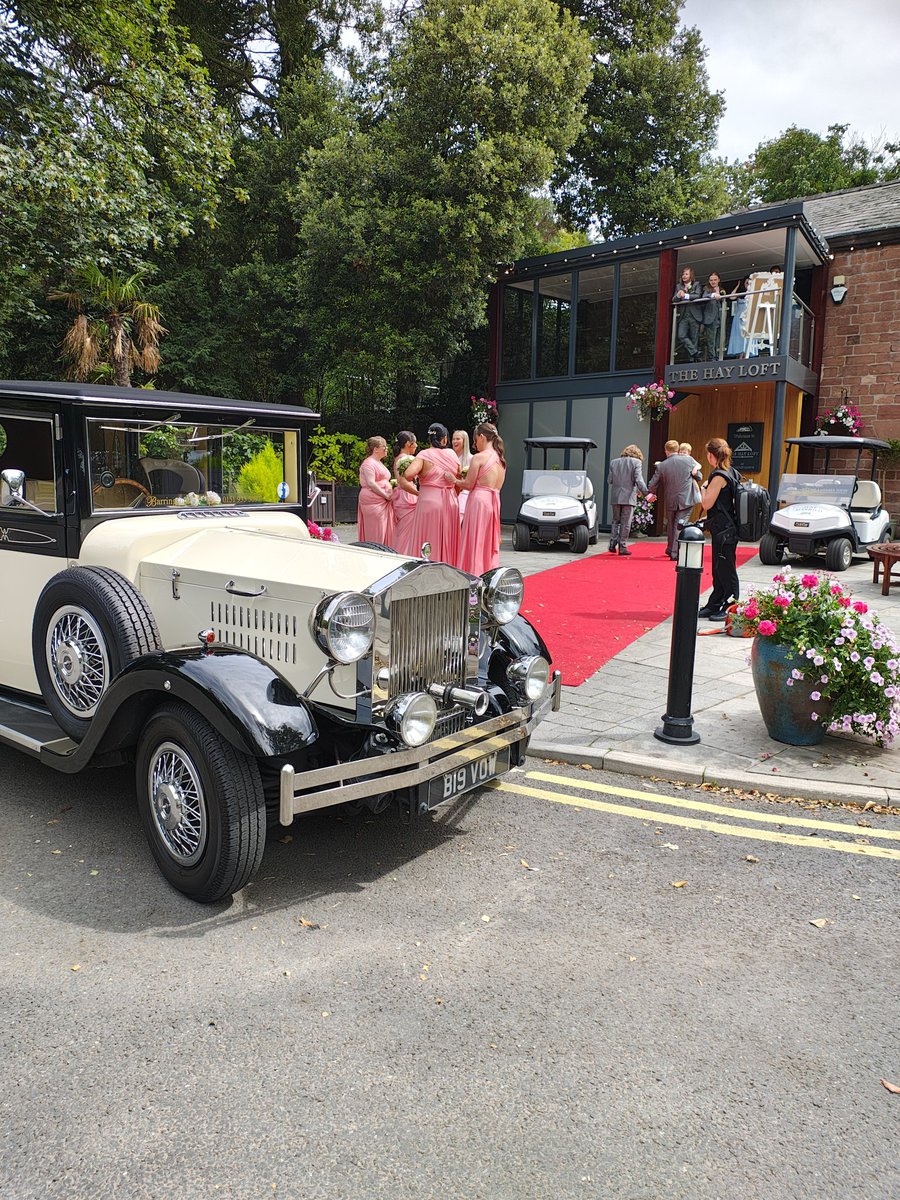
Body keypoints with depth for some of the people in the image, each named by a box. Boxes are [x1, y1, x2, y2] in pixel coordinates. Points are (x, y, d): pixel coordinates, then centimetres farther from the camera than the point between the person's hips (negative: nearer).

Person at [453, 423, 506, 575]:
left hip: (479, 501, -7)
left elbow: (469, 485, -11)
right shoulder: (500, 459, 12)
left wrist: (454, 480, 7)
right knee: (489, 543, 14)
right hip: (495, 501, 7)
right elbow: (496, 485, 12)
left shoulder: (479, 457, -11)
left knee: (475, 543, -1)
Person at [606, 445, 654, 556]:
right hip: (628, 497, -4)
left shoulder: (614, 462, 8)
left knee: (616, 521, 16)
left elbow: (609, 480, 6)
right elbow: (639, 480, -13)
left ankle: (612, 544, 7)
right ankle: (622, 547, 4)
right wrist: (647, 493, -13)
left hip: (615, 497, 4)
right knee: (626, 523, 2)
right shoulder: (636, 462, -4)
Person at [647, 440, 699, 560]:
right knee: (679, 526, 1)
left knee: (672, 525, 19)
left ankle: (670, 549, 34)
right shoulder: (688, 460, -6)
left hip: (670, 501, 1)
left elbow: (651, 485, -1)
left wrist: (652, 493, 21)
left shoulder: (661, 466, -5)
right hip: (686, 500, -1)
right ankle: (675, 553, -2)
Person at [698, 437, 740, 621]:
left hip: (724, 530, -10)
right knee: (718, 570, 16)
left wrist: (703, 487, -2)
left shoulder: (719, 476, -17)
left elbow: (706, 503, -17)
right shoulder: (730, 473, 12)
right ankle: (714, 606, 24)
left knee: (726, 571, -3)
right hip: (725, 528, 10)